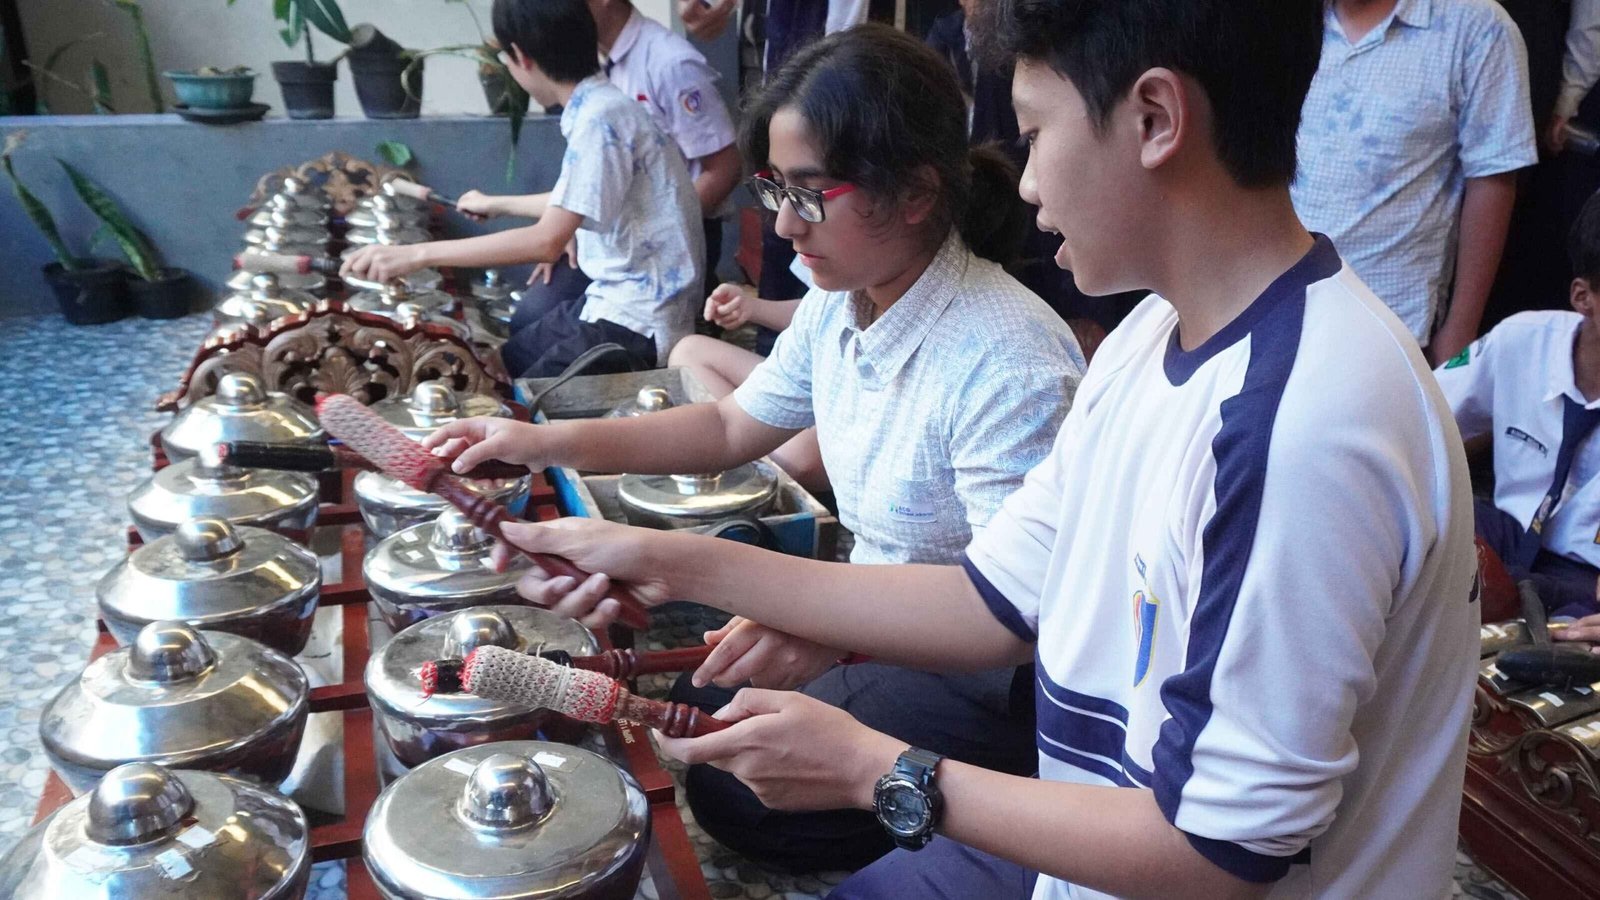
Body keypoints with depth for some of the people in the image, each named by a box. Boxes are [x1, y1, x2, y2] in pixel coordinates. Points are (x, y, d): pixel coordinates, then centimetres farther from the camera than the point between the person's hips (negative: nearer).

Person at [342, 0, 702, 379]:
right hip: (621, 299, 9)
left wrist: (418, 254, -23)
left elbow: (547, 241, -26)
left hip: (638, 324, -9)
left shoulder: (600, 119, -20)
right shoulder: (597, 107, 9)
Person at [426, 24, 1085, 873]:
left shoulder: (1007, 364, -31)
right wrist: (548, 443, 2)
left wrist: (839, 622, -46)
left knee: (738, 793, -10)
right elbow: (731, 427, 9)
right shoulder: (839, 304, -6)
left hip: (992, 682, -8)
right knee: (700, 711, 14)